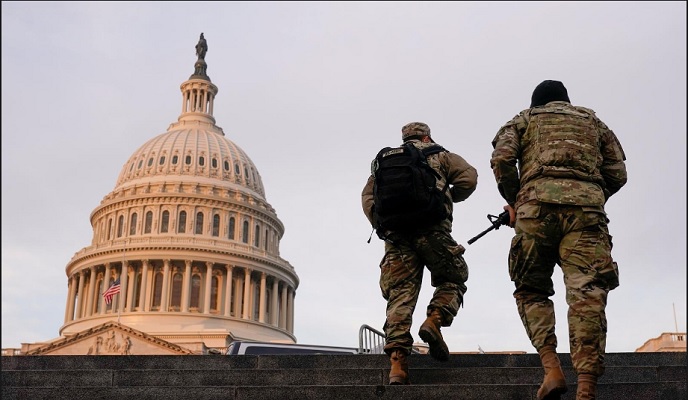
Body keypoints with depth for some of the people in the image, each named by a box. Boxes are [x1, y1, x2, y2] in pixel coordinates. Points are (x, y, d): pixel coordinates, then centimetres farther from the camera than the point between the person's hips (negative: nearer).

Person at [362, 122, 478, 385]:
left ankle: (397, 365, -13)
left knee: (401, 296, -1)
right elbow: (469, 177, 5)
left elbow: (368, 195, 15)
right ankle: (434, 321, -11)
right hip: (431, 228, -2)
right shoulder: (438, 155, 20)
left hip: (396, 233, 3)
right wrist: (447, 198, 19)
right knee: (453, 279, 17)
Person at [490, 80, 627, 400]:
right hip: (587, 204, 1)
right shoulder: (593, 121, 31)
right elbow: (617, 174, 18)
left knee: (531, 290, 11)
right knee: (587, 292, -8)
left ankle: (551, 367, -8)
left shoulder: (525, 118, 24)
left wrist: (513, 202, 15)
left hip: (538, 202, -1)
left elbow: (502, 158, 5)